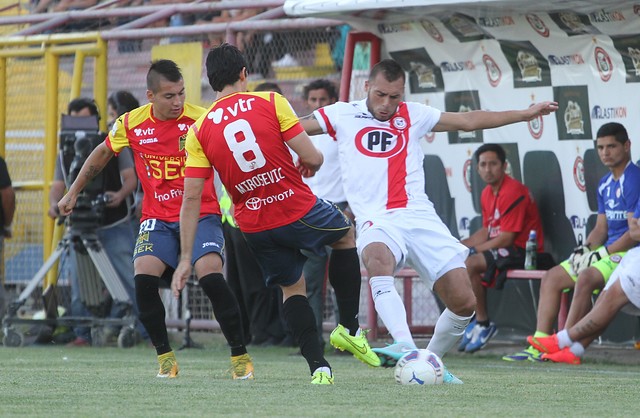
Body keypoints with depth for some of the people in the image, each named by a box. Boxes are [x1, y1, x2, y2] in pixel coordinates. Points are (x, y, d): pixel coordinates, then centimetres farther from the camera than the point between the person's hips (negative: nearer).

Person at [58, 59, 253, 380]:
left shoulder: (202, 120, -12)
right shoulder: (131, 124, -1)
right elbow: (102, 154, 17)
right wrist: (73, 193, 22)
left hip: (201, 213, -3)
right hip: (157, 218, 3)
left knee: (211, 275, -23)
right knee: (143, 276, -20)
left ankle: (240, 356, -8)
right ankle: (164, 354, -1)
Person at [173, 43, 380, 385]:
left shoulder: (199, 132, -1)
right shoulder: (271, 102, -8)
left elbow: (191, 199, -3)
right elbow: (313, 158, -10)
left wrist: (186, 258, 1)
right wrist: (310, 164, 15)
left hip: (253, 226, 3)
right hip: (299, 210, -2)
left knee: (292, 287, 23)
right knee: (345, 235, 28)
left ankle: (318, 367, 10)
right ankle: (349, 327, 24)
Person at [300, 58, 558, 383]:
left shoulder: (413, 116, 16)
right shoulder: (342, 115, 11)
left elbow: (468, 121, 21)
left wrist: (526, 114, 20)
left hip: (419, 218, 3)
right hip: (377, 222, -3)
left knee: (464, 303, -8)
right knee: (377, 259, -40)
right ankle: (404, 347, -54)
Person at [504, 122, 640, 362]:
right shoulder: (605, 185, 16)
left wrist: (602, 253, -19)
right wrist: (585, 250, 0)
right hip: (609, 251, 10)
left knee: (586, 278, -32)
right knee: (552, 277, 2)